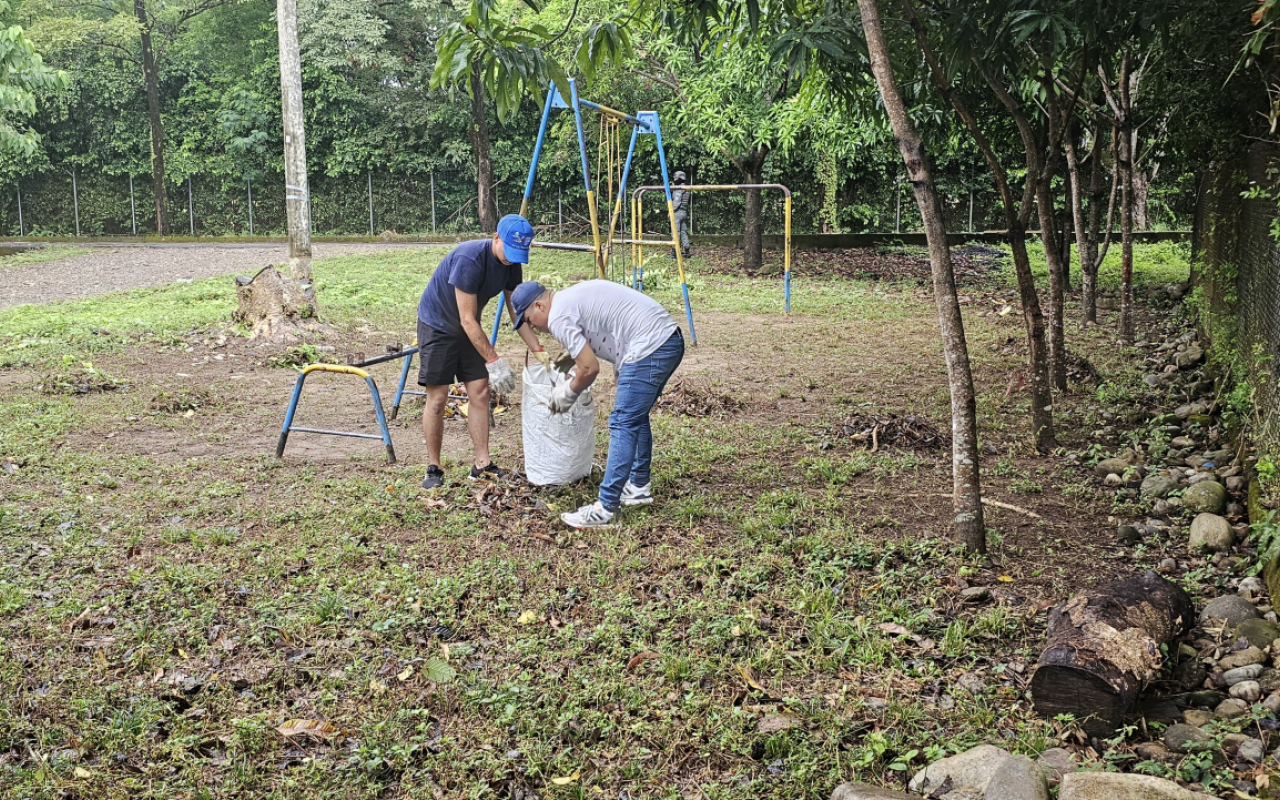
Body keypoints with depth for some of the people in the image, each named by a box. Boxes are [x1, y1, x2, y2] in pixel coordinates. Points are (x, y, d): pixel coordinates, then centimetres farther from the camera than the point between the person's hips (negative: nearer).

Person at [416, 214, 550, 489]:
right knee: (437, 398, -8)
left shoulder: (511, 265, -8)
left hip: (468, 329, 7)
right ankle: (433, 468, 2)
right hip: (437, 326, -7)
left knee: (480, 393, 0)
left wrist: (540, 352, -11)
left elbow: (517, 314, -1)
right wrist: (494, 361, -31)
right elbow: (468, 320, -30)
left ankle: (482, 464, 6)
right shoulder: (469, 259, -32)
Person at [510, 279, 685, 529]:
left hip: (650, 349, -10)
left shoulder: (558, 317, -8)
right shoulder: (574, 297, 22)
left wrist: (568, 393, 7)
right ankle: (638, 487, 33)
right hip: (672, 339, 10)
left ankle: (604, 509, -7)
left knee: (623, 424, -8)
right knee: (636, 417, 22)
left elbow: (590, 368, -9)